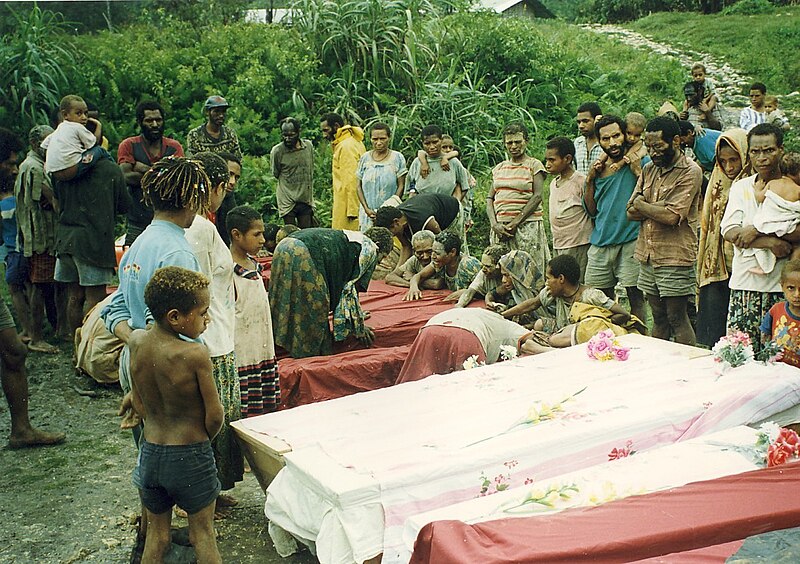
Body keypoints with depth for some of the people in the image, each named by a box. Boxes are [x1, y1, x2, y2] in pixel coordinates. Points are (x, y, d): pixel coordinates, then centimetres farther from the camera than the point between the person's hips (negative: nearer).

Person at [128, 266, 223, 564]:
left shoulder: (136, 341, -5)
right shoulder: (196, 354, -21)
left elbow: (139, 403, 5)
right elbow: (215, 417, -14)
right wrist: (201, 439, 5)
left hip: (150, 452, 5)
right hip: (191, 457, -5)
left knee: (157, 534, 20)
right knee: (203, 534, 13)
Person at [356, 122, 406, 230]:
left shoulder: (397, 158, 2)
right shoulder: (364, 158, 9)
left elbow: (401, 186, 0)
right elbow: (359, 186, 10)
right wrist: (366, 209, -3)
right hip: (368, 214, 2)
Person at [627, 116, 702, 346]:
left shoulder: (690, 172, -10)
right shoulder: (649, 169, 13)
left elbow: (672, 216, -20)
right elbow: (631, 213, 7)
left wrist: (641, 205, -5)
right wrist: (658, 208, -10)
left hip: (675, 257, -7)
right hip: (648, 255, 7)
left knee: (677, 319, -2)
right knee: (658, 318, 13)